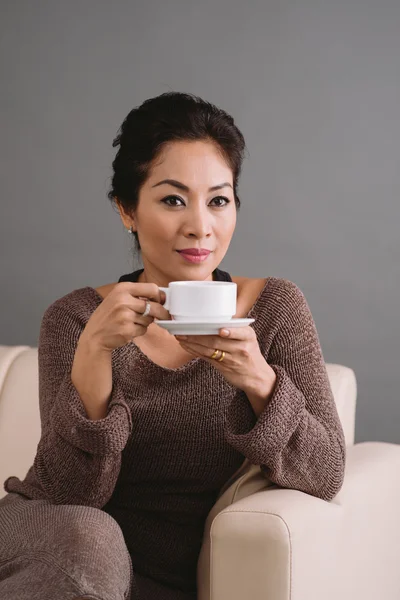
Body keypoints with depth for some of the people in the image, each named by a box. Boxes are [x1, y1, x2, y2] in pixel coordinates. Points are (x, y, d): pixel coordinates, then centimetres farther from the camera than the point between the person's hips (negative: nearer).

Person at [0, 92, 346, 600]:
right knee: (88, 539, -32)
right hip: (45, 552, 0)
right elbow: (69, 493, -12)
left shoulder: (276, 307, -1)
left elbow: (325, 476, -8)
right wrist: (94, 350, -27)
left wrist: (259, 381, -26)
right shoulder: (75, 318, -3)